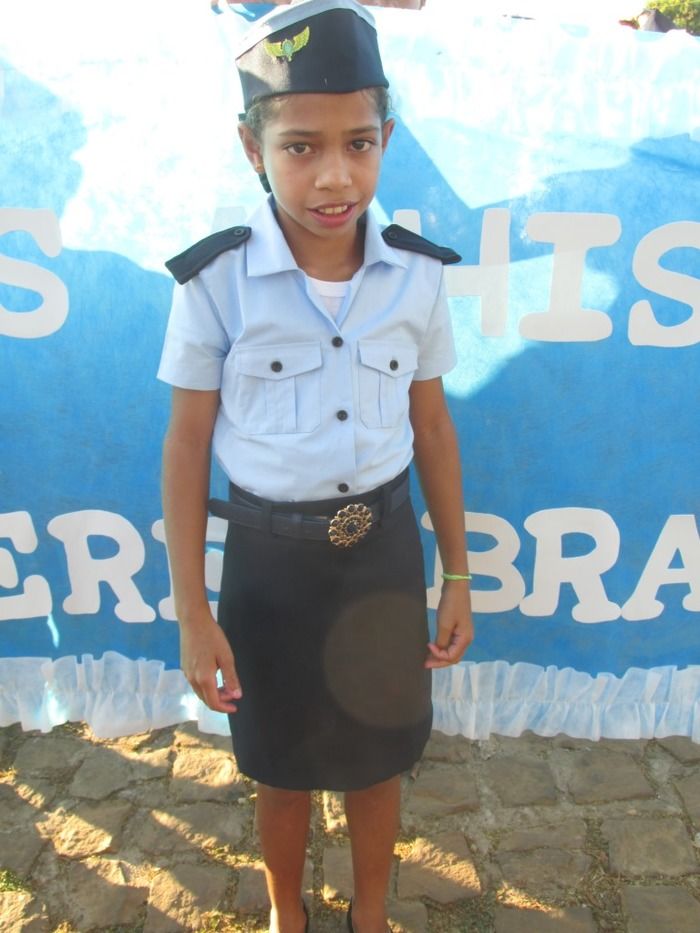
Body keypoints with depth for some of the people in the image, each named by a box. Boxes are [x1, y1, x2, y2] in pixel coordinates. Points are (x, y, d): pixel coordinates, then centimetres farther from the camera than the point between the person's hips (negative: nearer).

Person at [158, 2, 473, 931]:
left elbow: (432, 426, 2)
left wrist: (456, 576, 6)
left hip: (384, 549, 2)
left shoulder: (417, 273, -8)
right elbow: (187, 445, -8)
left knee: (377, 758, 20)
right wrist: (192, 614, -6)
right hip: (270, 557, -1)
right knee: (284, 767, 20)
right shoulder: (215, 280, -15)